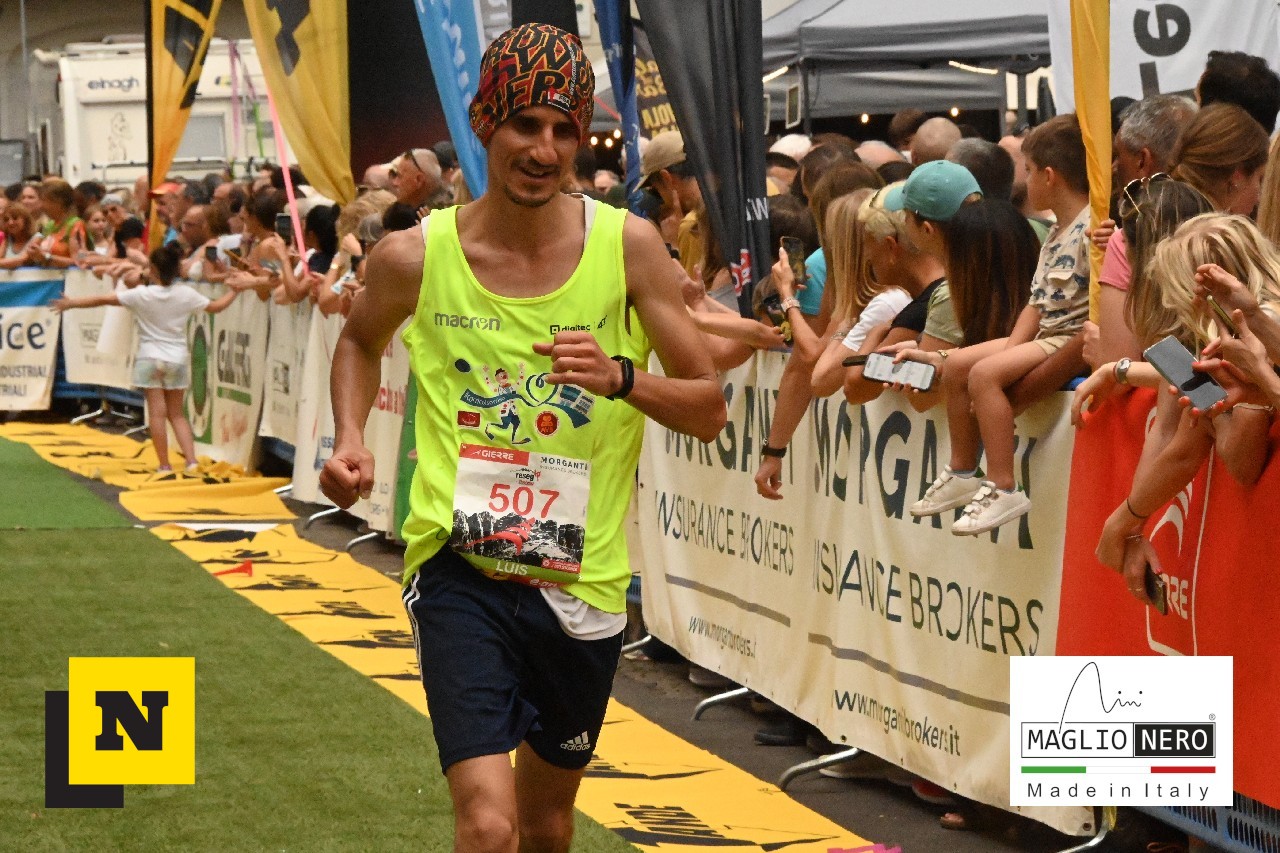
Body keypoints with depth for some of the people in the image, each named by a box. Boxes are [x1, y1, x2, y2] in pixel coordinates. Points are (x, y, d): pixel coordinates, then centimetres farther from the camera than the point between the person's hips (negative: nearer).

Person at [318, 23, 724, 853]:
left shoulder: (628, 246, -5)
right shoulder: (416, 257, -5)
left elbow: (711, 410, -2)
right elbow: (361, 341, 19)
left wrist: (622, 377, -21)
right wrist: (351, 438, 1)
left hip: (581, 579, 2)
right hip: (461, 568, -2)